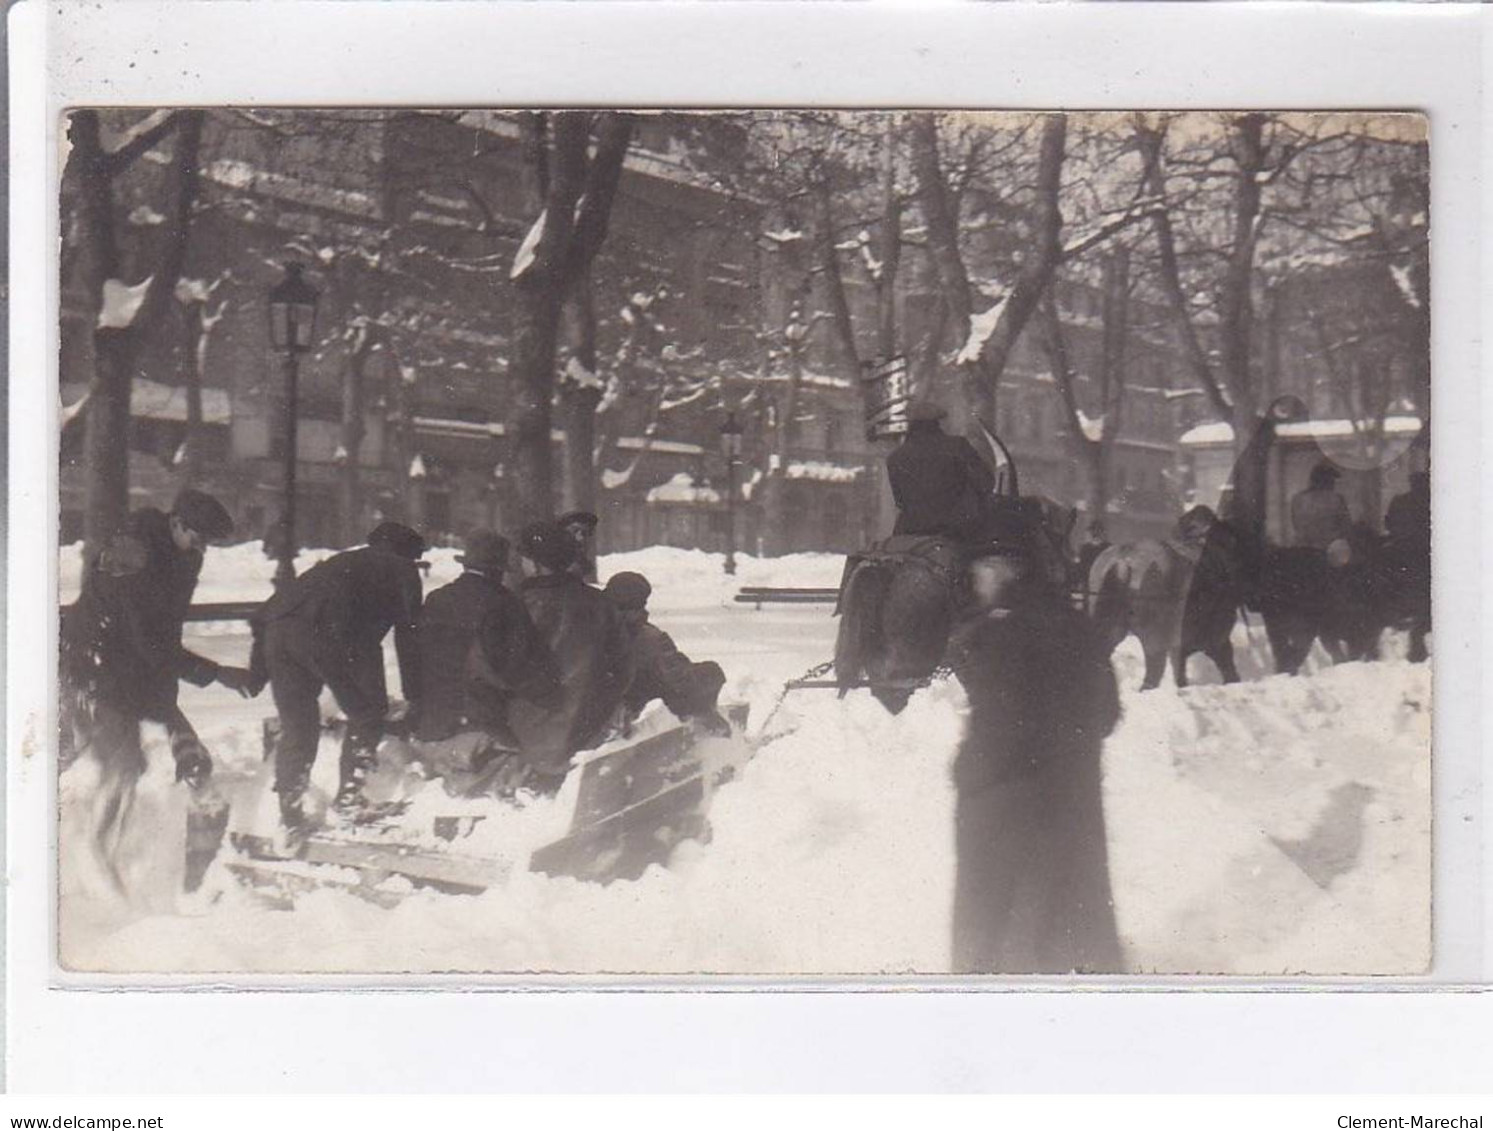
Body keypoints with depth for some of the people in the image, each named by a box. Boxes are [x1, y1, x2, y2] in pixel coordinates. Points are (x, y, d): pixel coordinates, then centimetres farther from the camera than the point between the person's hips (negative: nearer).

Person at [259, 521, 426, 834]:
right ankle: (348, 799, 7)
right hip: (329, 633, -6)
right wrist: (414, 699, 19)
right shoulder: (402, 570, 22)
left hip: (277, 622, 6)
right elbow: (408, 636, 16)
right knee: (367, 715, 11)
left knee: (296, 726, 13)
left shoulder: (345, 561, 39)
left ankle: (290, 818, 11)